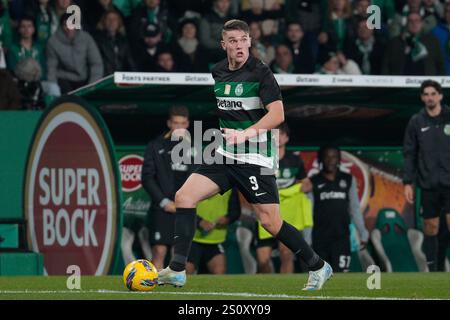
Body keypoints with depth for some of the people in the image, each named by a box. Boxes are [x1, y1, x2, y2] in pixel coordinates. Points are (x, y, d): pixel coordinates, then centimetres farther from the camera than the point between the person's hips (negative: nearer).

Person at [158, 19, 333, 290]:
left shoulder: (260, 72, -11)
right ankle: (177, 271, -6)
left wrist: (246, 133, -29)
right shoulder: (218, 72, 9)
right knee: (184, 197, -8)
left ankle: (319, 267, 14)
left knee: (271, 222, -5)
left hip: (255, 159, -6)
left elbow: (277, 114, -20)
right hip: (224, 156, 6)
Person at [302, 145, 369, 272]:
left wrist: (363, 233, 8)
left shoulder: (348, 180, 6)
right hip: (320, 239, 0)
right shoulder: (314, 183, 1)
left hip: (342, 237, 0)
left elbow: (355, 209, 11)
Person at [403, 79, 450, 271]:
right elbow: (410, 154, 6)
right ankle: (431, 269, 13)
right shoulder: (416, 122, 5)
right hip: (428, 184, 2)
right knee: (431, 227, 6)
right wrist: (408, 182, -1)